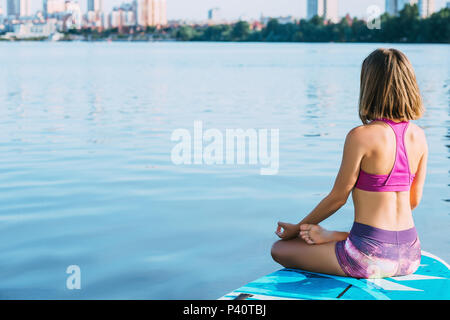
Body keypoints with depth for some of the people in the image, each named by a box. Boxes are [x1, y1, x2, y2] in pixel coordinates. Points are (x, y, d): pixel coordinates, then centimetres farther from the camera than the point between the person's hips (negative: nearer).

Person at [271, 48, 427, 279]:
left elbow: (338, 198, -8)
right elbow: (414, 200, 11)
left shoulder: (361, 136, -17)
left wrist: (297, 229, 7)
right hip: (410, 255, 6)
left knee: (279, 250, 14)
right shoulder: (419, 136, 2)